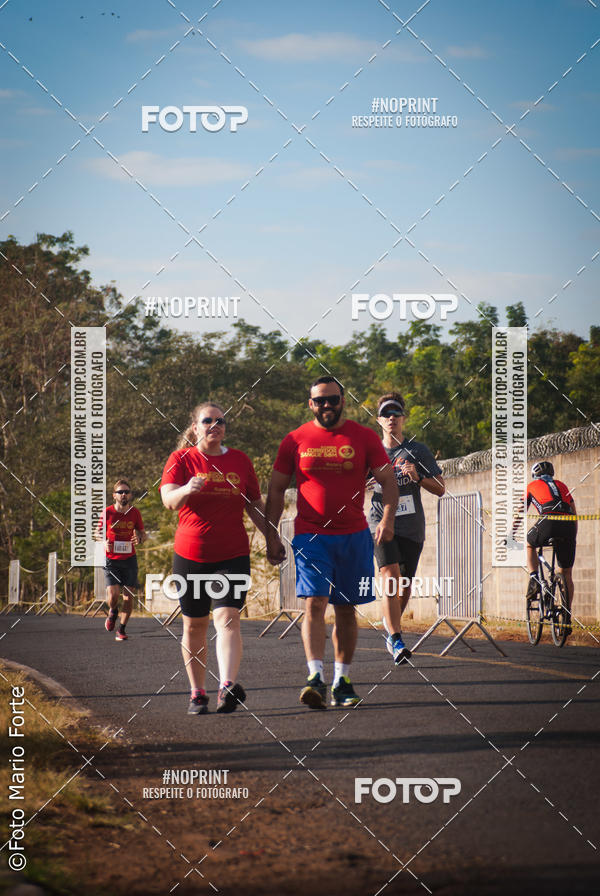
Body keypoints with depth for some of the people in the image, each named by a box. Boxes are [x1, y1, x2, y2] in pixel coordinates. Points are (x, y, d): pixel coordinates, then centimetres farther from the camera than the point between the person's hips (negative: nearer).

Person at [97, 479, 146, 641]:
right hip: (111, 560, -2)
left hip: (129, 559, 2)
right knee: (113, 594, -13)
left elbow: (143, 533, 12)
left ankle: (122, 629, 10)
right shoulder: (107, 512, -5)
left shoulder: (135, 512, 2)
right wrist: (104, 542, -14)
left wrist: (139, 539, -12)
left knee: (129, 595, -3)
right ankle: (113, 612, 23)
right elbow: (98, 532, 7)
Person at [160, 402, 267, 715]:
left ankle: (227, 687, -30)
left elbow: (255, 506, 18)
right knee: (194, 625, 7)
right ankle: (197, 693, 18)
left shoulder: (239, 460, 9)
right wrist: (187, 489, -35)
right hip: (190, 555, 0)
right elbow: (169, 500, -14)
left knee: (227, 618, -17)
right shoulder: (181, 459, 2)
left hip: (233, 554, 0)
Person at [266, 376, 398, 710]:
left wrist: (388, 519, -11)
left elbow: (389, 480, 5)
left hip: (354, 537, 1)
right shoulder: (296, 440, 3)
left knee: (346, 610, 7)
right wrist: (272, 535, 4)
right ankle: (316, 679, -24)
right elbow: (277, 489, 10)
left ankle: (343, 682, 16)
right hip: (311, 536, -1)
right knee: (315, 604, -16)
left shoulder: (364, 437, 4)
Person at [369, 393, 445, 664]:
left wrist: (418, 478, -14)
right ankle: (396, 639, -27)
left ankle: (391, 629, 32)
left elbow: (440, 489, 4)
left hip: (411, 527, 1)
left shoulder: (418, 451, 5)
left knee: (404, 585, 7)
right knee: (390, 575, -21)